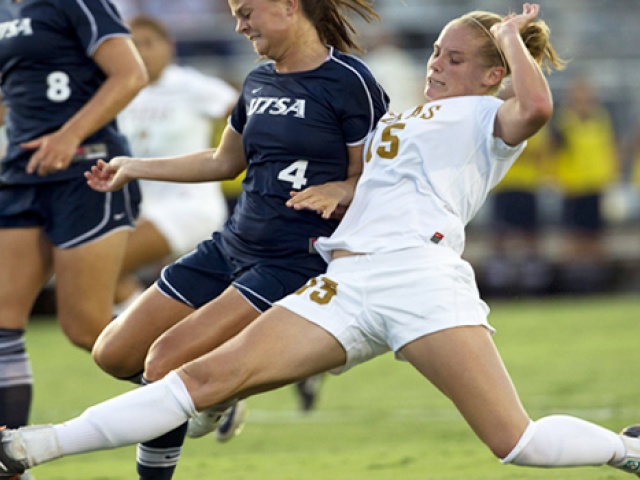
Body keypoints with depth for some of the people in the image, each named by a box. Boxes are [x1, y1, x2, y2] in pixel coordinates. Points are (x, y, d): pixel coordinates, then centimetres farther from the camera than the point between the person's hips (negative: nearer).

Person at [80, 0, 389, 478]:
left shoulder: (348, 81, -11)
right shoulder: (259, 82, 12)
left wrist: (338, 192, -27)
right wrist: (134, 168, 29)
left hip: (295, 262, -8)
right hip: (232, 248, 8)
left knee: (166, 361, -20)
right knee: (115, 354, 6)